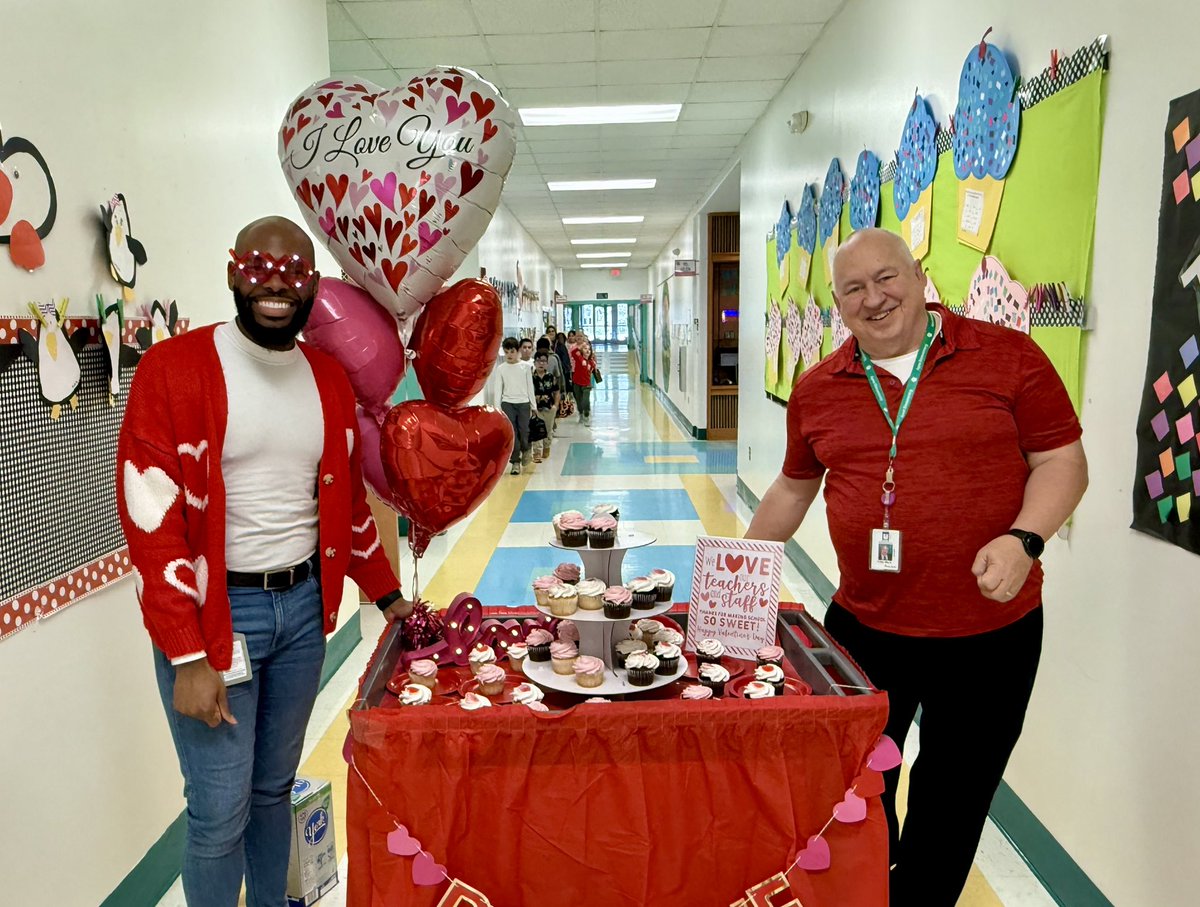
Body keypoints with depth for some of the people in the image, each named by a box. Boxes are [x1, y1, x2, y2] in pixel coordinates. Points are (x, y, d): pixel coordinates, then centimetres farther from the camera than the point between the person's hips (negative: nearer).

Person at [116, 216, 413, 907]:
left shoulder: (329, 378, 6)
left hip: (304, 604, 5)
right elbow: (152, 519, -14)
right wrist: (188, 658, -16)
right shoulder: (175, 369, -11)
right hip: (214, 613, -5)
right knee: (220, 814, 4)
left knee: (275, 787, 19)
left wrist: (387, 594, 16)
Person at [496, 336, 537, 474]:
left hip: (523, 403, 0)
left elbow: (530, 387, 7)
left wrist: (533, 405, 7)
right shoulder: (500, 368, 3)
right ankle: (515, 461, 5)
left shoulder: (525, 367, 3)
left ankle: (525, 450, 32)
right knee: (511, 433, -3)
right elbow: (498, 389, 4)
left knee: (524, 430, 0)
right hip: (507, 403, 0)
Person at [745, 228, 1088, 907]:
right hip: (862, 626, 3)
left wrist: (1023, 539, -21)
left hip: (989, 631, -2)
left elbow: (1063, 461, -4)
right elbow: (794, 488, 14)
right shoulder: (817, 390, 3)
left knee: (953, 803, 15)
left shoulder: (1008, 356, -6)